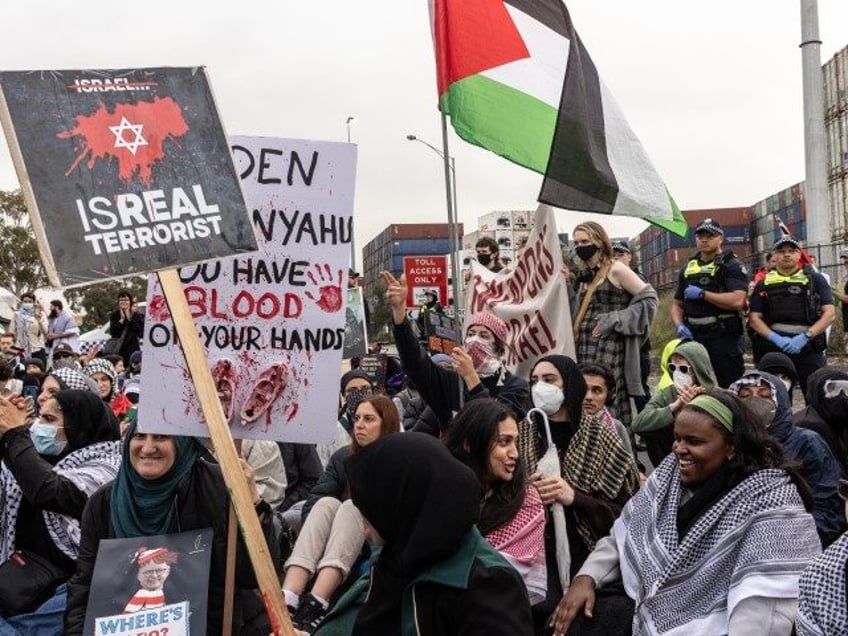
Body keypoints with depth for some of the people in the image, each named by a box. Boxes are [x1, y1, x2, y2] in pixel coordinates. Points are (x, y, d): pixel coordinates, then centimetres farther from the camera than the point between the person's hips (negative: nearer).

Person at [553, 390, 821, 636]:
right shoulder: (670, 472, 6)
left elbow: (768, 598, -25)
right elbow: (624, 532, 11)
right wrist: (586, 577, -3)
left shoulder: (771, 498, -15)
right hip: (642, 610, 6)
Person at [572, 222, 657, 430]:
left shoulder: (616, 270, -5)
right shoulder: (587, 275, 17)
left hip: (609, 351, -7)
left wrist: (616, 319, -14)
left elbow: (648, 298, -9)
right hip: (586, 351, 7)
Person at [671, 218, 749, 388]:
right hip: (693, 336, 6)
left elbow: (737, 301, -17)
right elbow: (677, 304, 20)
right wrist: (679, 326, 0)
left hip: (724, 337, -6)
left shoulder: (732, 266, -2)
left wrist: (702, 294, -13)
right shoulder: (688, 269, 17)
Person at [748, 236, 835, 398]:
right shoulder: (764, 284, 11)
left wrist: (805, 336, -15)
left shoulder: (815, 279, 7)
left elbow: (830, 313, -1)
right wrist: (777, 338, -13)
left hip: (809, 347, -1)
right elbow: (755, 318, 4)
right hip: (775, 349, 1)